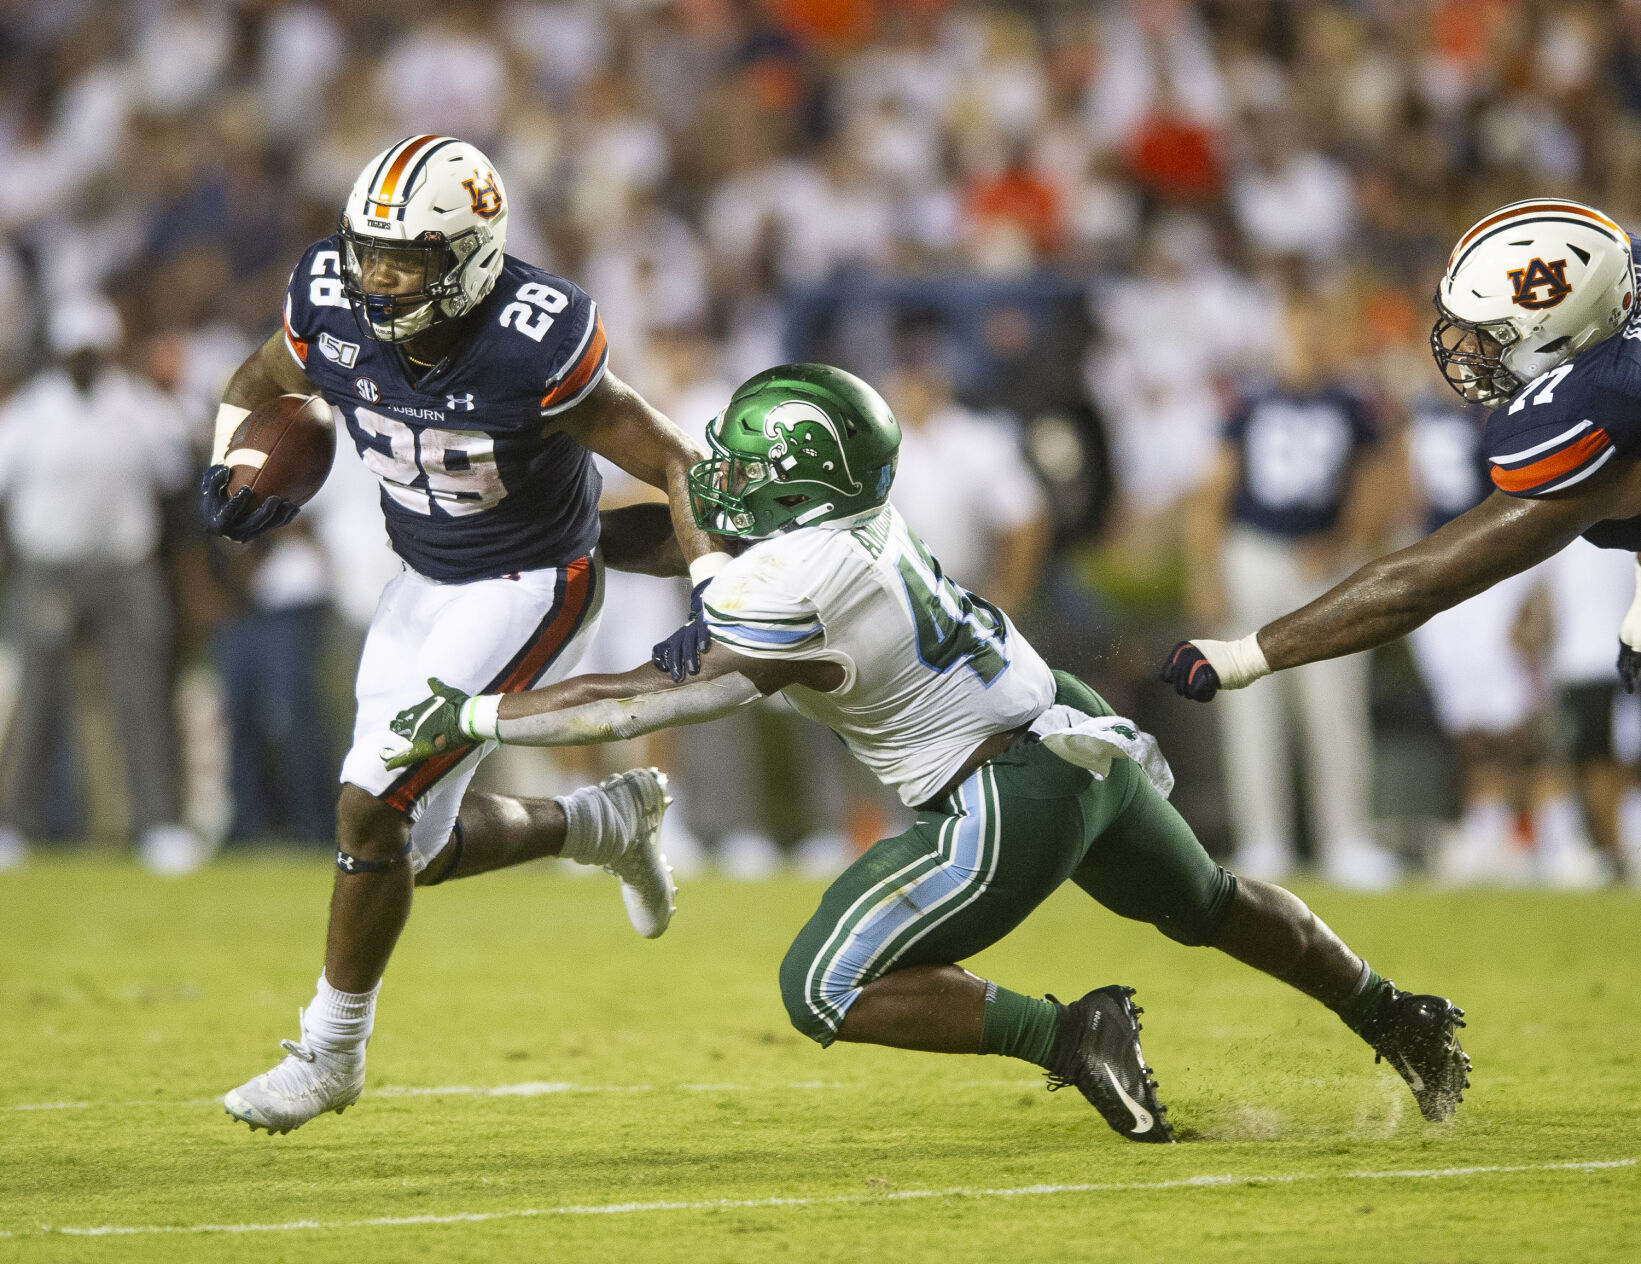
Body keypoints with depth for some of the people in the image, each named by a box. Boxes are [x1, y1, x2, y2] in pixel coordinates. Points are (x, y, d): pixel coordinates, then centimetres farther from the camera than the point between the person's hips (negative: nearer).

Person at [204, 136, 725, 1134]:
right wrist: (237, 472, -13)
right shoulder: (334, 310, -16)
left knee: (377, 813, -13)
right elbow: (258, 385, 7)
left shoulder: (532, 347, -31)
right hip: (425, 582, 7)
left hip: (528, 591, -7)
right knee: (418, 844, 9)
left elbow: (673, 463, -21)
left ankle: (332, 1052, 5)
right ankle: (610, 823, 34)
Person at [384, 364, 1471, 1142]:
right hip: (1078, 730, 9)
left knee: (825, 990, -6)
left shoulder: (782, 589, -24)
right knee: (1210, 906, 33)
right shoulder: (865, 517, -1)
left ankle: (1068, 1037, -7)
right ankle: (1394, 1016, 47)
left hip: (1011, 805, -9)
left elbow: (645, 705, -18)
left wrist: (476, 717, -12)